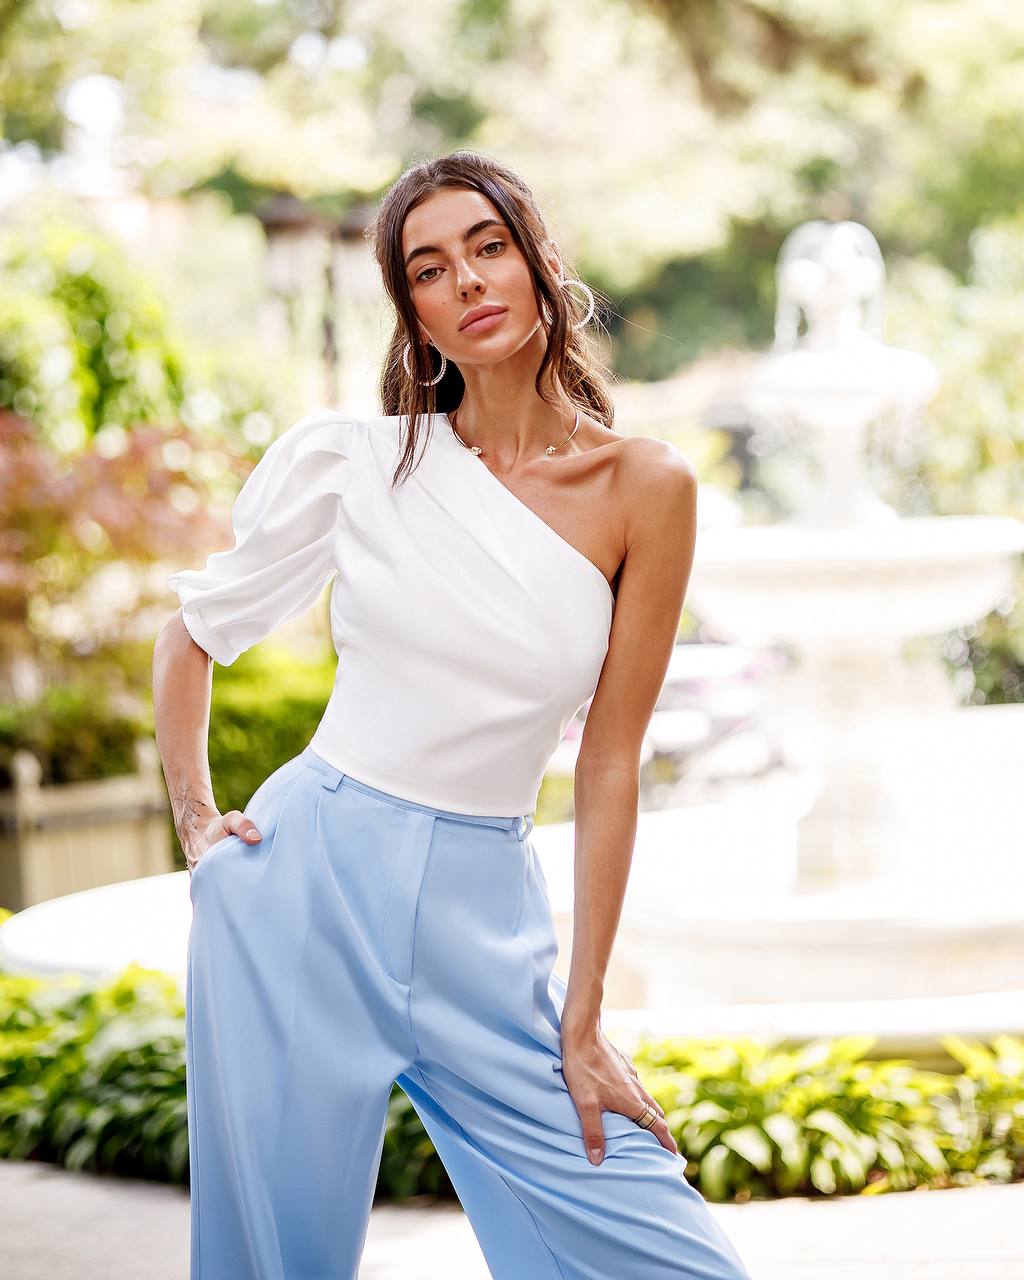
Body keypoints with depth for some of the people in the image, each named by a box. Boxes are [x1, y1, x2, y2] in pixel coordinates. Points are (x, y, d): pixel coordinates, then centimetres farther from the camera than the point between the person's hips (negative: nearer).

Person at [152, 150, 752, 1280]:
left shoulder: (644, 488, -2)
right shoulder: (354, 460, 0)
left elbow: (610, 764, -2)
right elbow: (192, 634, 14)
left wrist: (583, 1019, -2)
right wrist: (195, 820, 5)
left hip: (484, 918, 1)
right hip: (305, 885, 0)